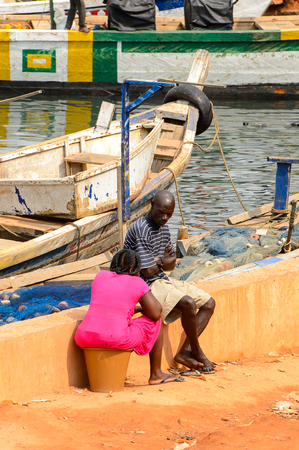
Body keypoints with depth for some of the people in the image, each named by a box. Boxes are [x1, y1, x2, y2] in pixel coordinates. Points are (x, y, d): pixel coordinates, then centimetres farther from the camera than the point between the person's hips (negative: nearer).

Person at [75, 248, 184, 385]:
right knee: (155, 322, 19)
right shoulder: (137, 283, 4)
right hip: (116, 340, -5)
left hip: (84, 339, 5)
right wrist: (142, 308, 25)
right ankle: (156, 374, 26)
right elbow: (155, 314, 2)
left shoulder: (100, 276, 17)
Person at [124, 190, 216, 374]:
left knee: (209, 303, 3)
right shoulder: (141, 231, -21)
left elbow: (171, 264, 11)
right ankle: (197, 352, -10)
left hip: (163, 280, 10)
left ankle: (185, 352, -5)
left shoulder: (164, 227, 9)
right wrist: (163, 262, 0)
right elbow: (147, 271, -21)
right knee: (188, 303, -31)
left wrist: (160, 261, -13)